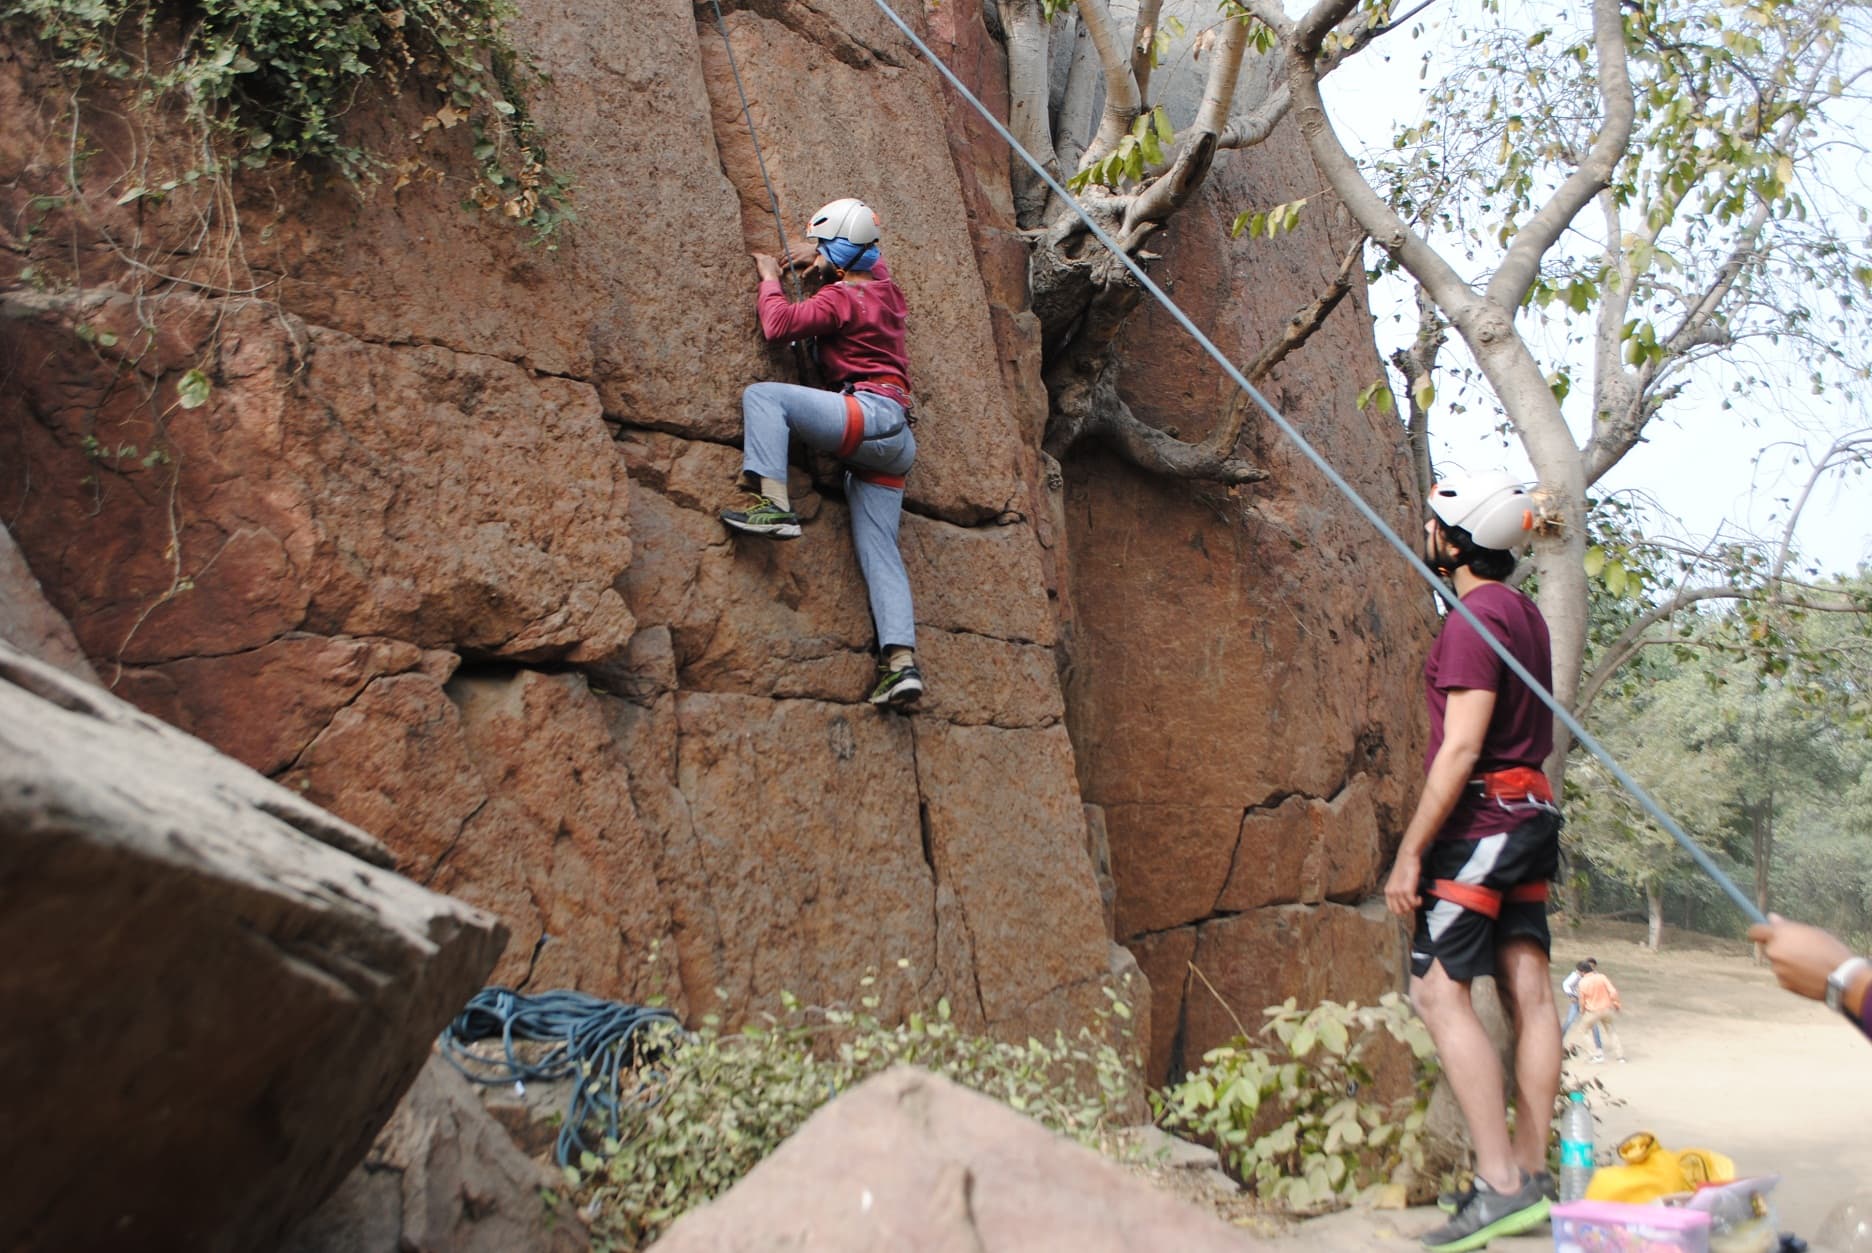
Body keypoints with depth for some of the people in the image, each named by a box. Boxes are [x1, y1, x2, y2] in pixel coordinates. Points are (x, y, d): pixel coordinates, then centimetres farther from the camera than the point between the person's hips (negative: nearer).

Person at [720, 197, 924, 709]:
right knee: (878, 549, 0)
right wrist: (819, 261, 32)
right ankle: (901, 660, -12)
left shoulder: (839, 298, -2)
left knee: (762, 395, -11)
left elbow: (780, 323, -9)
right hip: (895, 441, 9)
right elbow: (869, 253, 45)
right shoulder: (883, 286, 22)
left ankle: (773, 503, -27)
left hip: (870, 412, -9)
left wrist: (769, 278, 9)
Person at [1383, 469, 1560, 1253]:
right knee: (1527, 990, 8)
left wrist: (1410, 852, -18)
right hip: (1527, 817, 10)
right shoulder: (1523, 613, 15)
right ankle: (1531, 1178, 14)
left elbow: (1460, 748, -20)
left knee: (1439, 990, -7)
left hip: (1480, 822, -10)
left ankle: (1501, 1186, -7)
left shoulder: (1474, 619, -15)